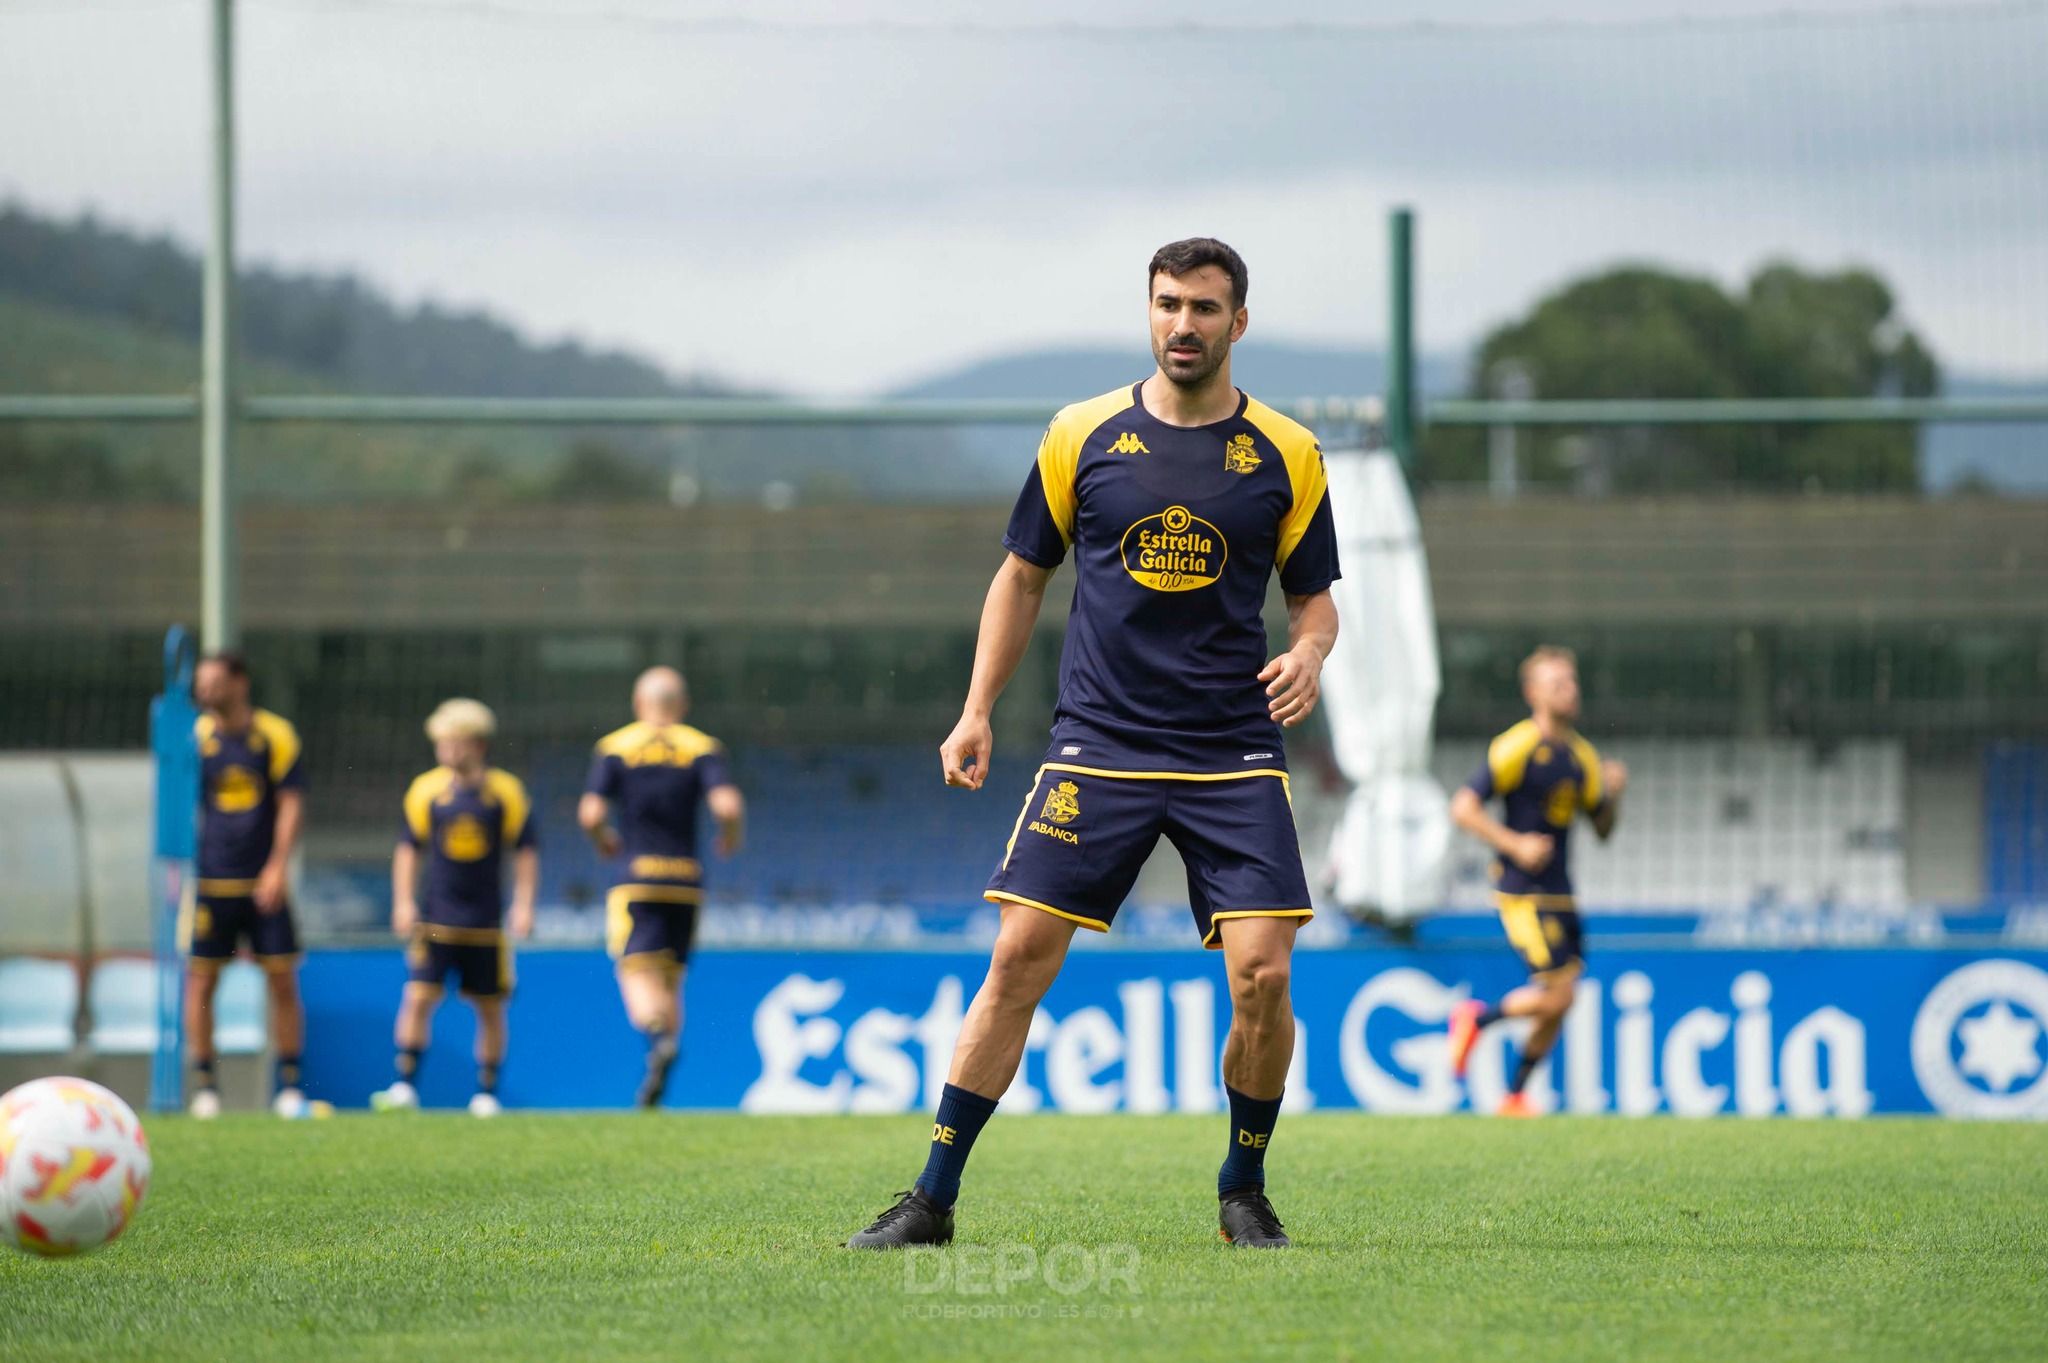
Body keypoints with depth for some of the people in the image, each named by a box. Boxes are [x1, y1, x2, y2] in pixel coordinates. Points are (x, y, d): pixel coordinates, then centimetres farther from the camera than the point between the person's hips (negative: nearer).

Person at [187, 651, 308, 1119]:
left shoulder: (275, 734, 0)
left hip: (264, 883, -1)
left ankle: (287, 1084, 6)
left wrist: (278, 867, -11)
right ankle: (204, 1083, 7)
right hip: (210, 882, 1)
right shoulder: (196, 737, 3)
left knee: (283, 980, -2)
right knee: (201, 980, -1)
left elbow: (290, 803, -2)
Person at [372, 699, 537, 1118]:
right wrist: (404, 901, 1)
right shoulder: (427, 790, 1)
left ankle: (487, 1092, 15)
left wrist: (524, 905, -2)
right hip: (434, 921, 0)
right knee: (418, 997, -11)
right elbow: (408, 848, 9)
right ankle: (405, 1086, -7)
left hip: (486, 924, 0)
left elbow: (526, 851, 4)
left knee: (490, 1008, 5)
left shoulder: (506, 792, -1)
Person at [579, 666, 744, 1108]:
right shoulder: (703, 749, 3)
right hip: (685, 881, 2)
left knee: (638, 975, -8)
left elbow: (590, 813, -8)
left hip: (635, 878, -2)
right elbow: (728, 805, -12)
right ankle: (654, 1088, 9)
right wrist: (731, 837, 9)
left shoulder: (614, 748, 1)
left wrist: (604, 840, 13)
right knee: (671, 981, 13)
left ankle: (658, 1035, -41)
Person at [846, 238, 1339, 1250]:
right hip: (1096, 742, 0)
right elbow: (1023, 575, 13)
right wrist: (977, 710, 5)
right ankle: (933, 1199, 2)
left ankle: (1244, 1192, 11)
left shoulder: (1286, 456, 4)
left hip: (1233, 755, 0)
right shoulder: (1083, 436, 5)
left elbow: (1314, 596, 12)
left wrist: (1307, 654, -11)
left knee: (1262, 974, -11)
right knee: (1019, 959, -6)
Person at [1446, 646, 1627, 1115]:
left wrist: (1613, 793, 0)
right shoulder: (1517, 747, -11)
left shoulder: (1582, 756, 12)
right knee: (1557, 995, -14)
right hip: (1522, 894, -7)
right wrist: (1514, 844, -22)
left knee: (1557, 1005, 5)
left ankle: (1515, 1095, 18)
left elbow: (1603, 829, 19)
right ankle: (1478, 1017, 10)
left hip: (1560, 895, 7)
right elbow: (1463, 807, -13)